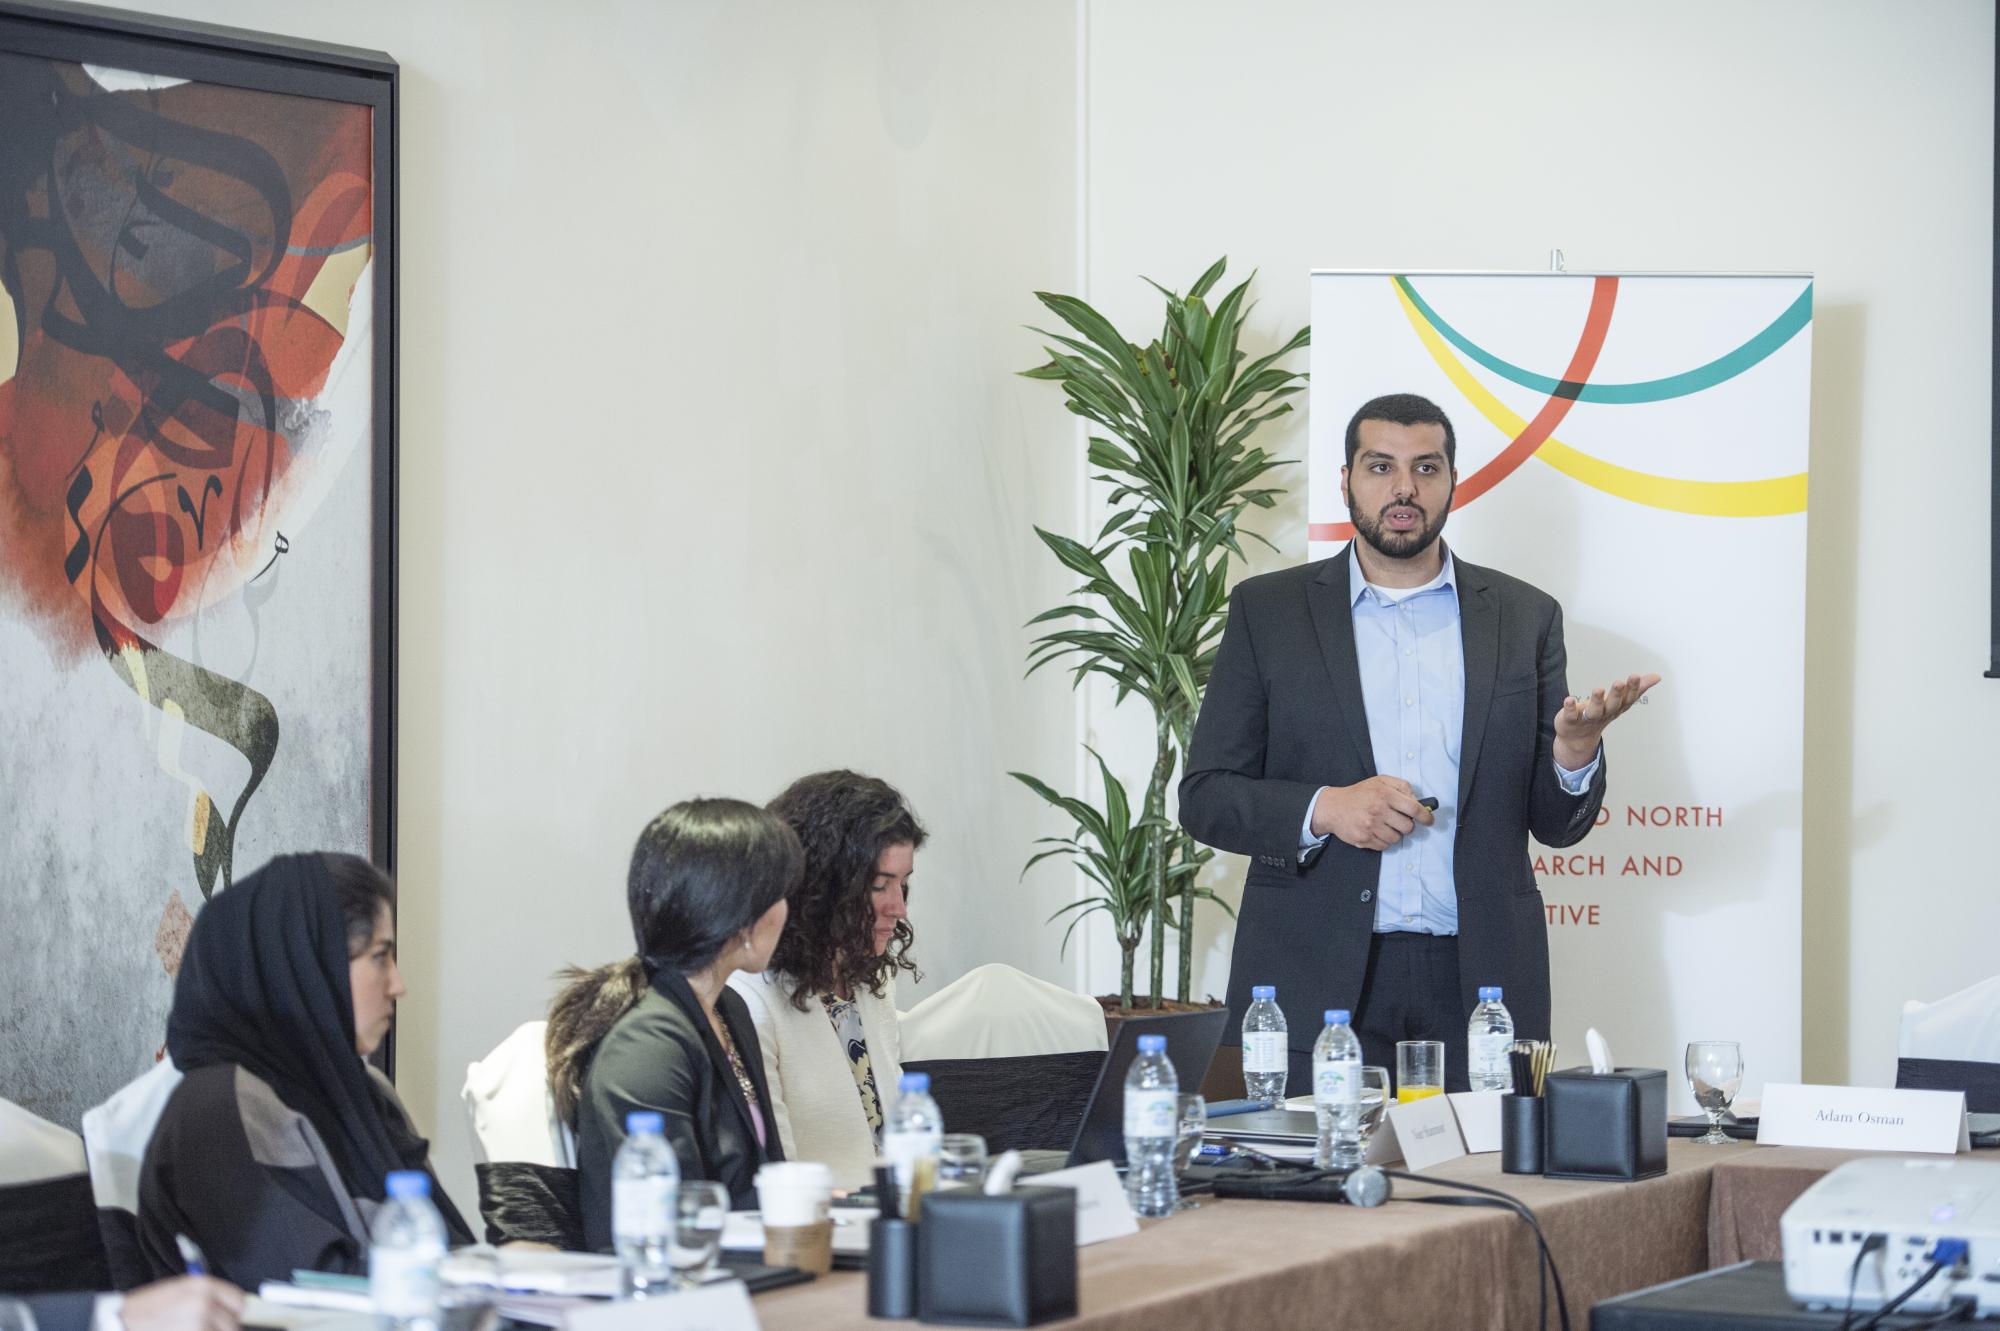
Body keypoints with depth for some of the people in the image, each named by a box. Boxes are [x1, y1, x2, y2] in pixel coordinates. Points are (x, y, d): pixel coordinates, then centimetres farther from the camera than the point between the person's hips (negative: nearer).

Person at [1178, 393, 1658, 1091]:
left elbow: (1556, 823, 11)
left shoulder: (1525, 616, 11)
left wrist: (1574, 751, -11)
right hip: (1317, 980, -1)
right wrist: (1322, 810, -13)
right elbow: (1205, 798, 4)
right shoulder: (1267, 610, 8)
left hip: (1477, 981, 1)